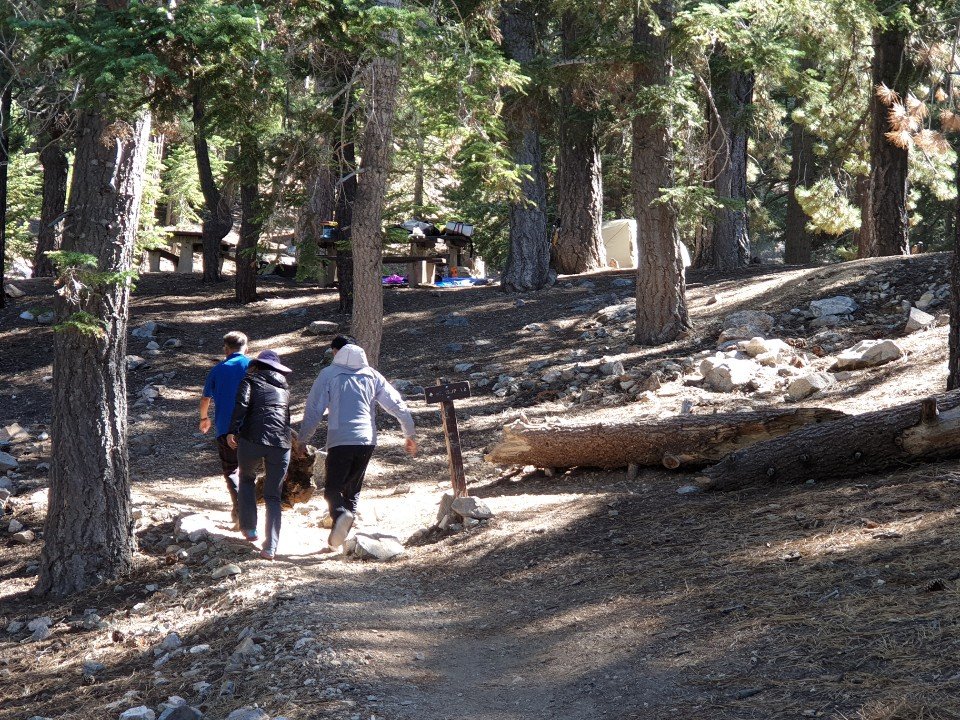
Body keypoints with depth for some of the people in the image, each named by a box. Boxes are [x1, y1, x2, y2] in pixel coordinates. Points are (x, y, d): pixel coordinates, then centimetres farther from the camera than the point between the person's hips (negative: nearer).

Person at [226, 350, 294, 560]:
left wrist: (233, 431, -7)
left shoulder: (251, 379, 10)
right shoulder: (284, 387, 24)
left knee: (247, 479, 26)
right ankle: (270, 548, -4)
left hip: (253, 438, -3)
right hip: (281, 442, 3)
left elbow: (241, 404, -6)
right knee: (273, 496, 8)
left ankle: (249, 528, 20)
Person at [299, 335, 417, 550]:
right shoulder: (371, 375, 12)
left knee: (333, 489, 0)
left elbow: (313, 410, 0)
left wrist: (303, 440, 9)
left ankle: (341, 514, -32)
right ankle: (340, 537, 10)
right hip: (367, 441, 4)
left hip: (339, 441, -4)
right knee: (352, 490, 16)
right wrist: (410, 434, 15)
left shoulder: (329, 374, 2)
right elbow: (397, 404, 9)